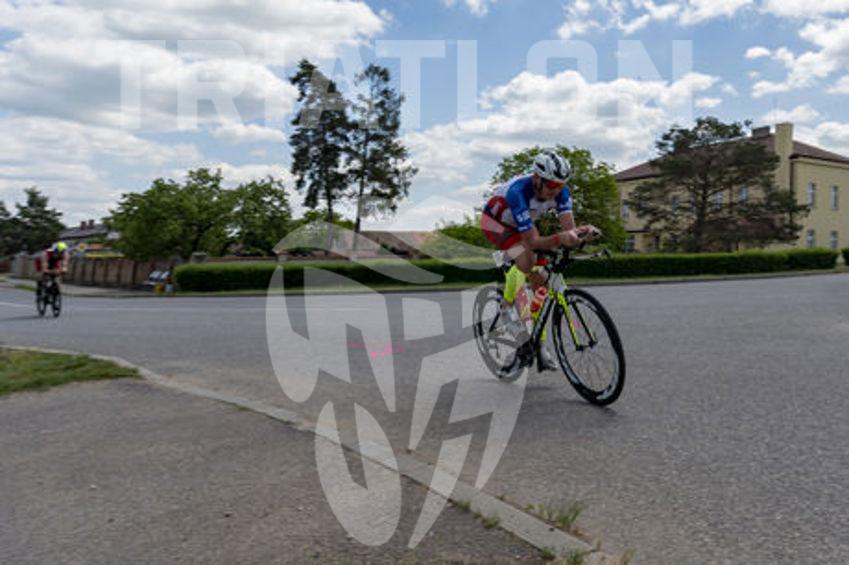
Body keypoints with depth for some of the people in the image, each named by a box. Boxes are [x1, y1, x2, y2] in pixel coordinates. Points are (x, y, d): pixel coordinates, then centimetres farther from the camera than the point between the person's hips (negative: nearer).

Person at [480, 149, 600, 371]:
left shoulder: (561, 191, -22)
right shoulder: (518, 192, -39)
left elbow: (569, 227, -29)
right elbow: (533, 241, -41)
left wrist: (582, 231, -52)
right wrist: (560, 238, -58)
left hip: (521, 226, 6)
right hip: (495, 222, -6)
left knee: (539, 280, -5)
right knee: (526, 259, -34)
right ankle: (507, 305, -6)